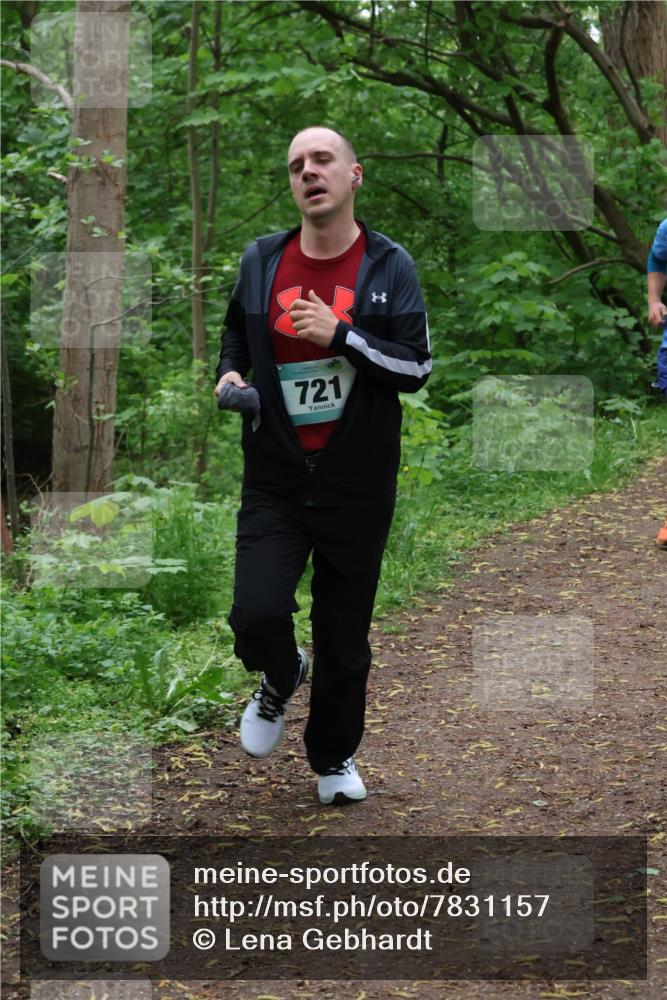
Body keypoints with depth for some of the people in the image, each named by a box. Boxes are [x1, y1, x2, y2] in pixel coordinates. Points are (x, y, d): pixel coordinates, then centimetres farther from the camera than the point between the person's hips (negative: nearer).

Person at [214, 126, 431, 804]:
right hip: (275, 483, 1)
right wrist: (229, 374, -1)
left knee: (344, 638, 9)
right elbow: (236, 331, 21)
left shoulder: (388, 265, -4)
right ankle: (281, 680, 20)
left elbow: (417, 368, -8)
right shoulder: (261, 260, 3)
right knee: (256, 616, -17)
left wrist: (339, 334, -20)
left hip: (358, 488, -1)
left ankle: (334, 757, 34)